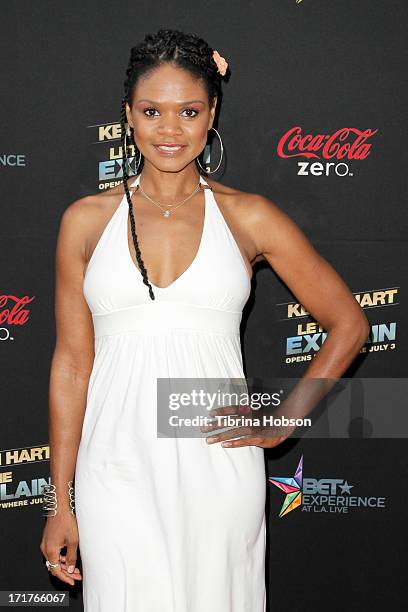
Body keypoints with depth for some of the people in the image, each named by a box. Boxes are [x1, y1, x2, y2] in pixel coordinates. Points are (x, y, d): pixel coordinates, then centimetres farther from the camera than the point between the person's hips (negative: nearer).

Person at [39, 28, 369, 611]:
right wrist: (60, 501, 4)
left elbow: (348, 324, 7)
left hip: (218, 463, 0)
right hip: (117, 469, 0)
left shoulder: (249, 217, 0)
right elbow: (71, 363, 4)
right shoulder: (86, 220, 2)